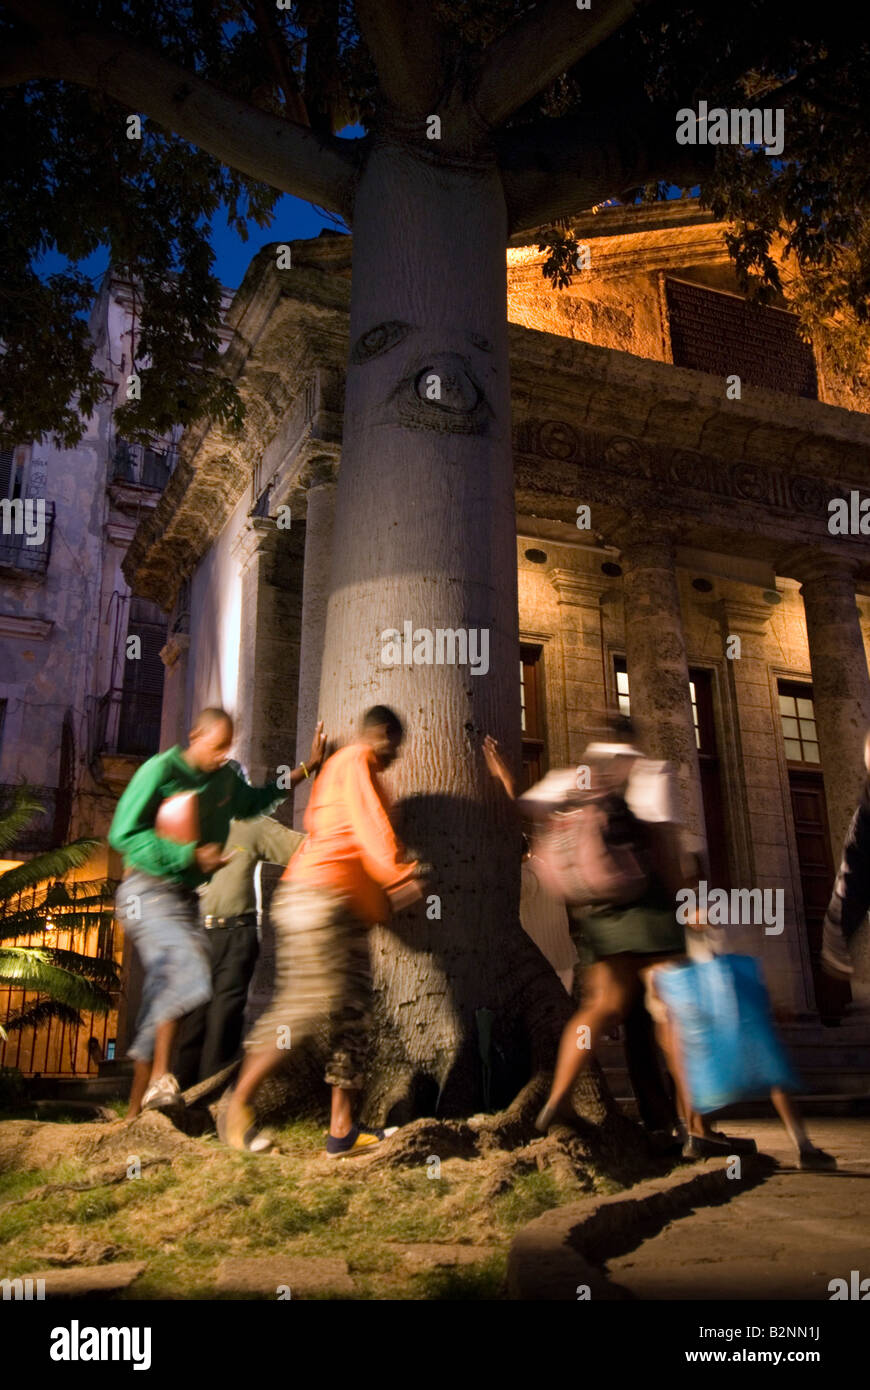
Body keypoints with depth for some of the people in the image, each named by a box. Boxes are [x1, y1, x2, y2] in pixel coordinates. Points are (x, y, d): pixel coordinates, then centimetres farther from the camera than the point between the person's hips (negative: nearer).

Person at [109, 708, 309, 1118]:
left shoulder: (225, 778, 9)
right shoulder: (160, 771, -12)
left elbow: (252, 802, 30)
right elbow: (123, 834, -15)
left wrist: (302, 771, 24)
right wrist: (190, 855, -19)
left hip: (185, 897, 7)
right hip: (148, 892, -7)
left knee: (165, 995, 6)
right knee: (189, 972, -26)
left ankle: (136, 1109, 13)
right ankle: (159, 1078, -17)